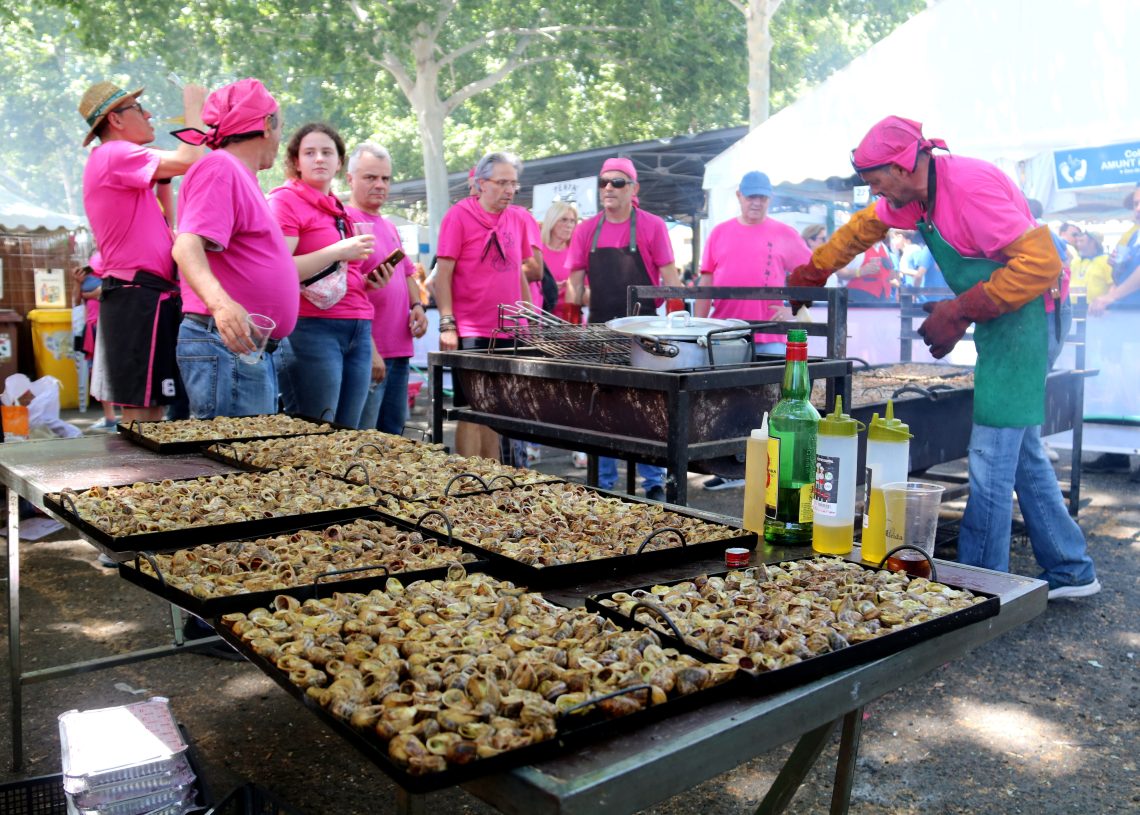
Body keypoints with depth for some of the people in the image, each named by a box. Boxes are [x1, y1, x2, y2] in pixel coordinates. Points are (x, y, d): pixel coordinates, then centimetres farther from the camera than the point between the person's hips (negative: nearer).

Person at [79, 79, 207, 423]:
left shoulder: (114, 163, 24)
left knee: (151, 410, 10)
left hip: (139, 295, 10)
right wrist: (193, 105, -3)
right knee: (142, 414, -11)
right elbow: (190, 160, -18)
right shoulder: (114, 154, -8)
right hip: (139, 295, -10)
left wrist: (163, 176, 19)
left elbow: (158, 231, 27)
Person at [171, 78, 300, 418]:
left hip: (252, 348, 10)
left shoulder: (239, 174, 21)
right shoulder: (219, 167, -8)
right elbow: (187, 246, -21)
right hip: (227, 343, -10)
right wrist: (219, 301, -39)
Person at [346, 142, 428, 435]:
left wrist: (417, 306, 8)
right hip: (369, 353, -9)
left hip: (399, 350, 9)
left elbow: (406, 273, 29)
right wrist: (368, 349, -21)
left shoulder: (389, 226, 18)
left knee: (393, 435, 16)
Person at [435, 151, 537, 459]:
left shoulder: (519, 218, 12)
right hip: (471, 332, -5)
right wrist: (447, 325, -14)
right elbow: (443, 274, -8)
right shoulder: (459, 215, -5)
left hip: (508, 331, 6)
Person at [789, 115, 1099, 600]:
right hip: (999, 322, 10)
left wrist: (960, 312, -23)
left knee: (992, 457, -8)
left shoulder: (968, 185, -22)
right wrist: (808, 277, 29)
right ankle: (1070, 572, 26)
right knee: (1022, 451, 14)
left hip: (1020, 318, -10)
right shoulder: (915, 194, 7)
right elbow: (864, 228, 25)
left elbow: (1041, 263, -26)